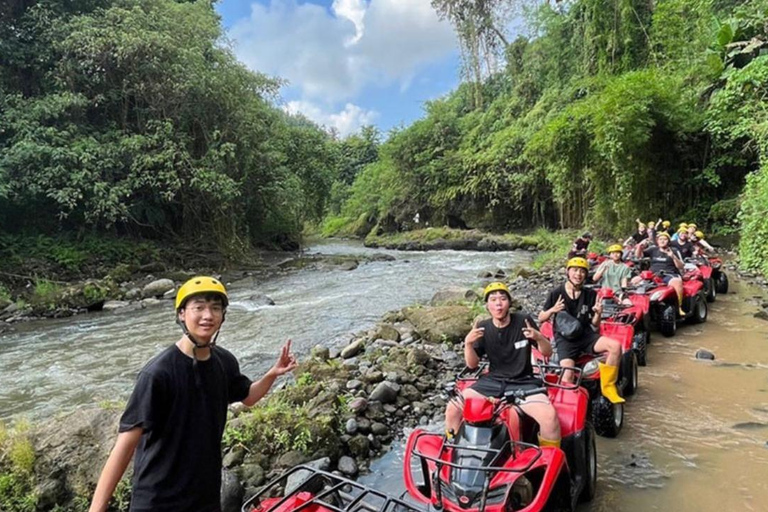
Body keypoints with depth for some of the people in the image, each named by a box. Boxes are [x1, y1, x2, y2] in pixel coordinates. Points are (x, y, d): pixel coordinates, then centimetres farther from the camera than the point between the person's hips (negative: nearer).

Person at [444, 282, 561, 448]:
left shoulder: (524, 320, -6)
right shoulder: (483, 328, 0)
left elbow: (547, 352, 0)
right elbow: (472, 364, 1)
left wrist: (539, 337, -23)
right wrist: (468, 344, -20)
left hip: (523, 383, -2)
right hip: (492, 381, 2)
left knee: (549, 416, -30)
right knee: (453, 409, -17)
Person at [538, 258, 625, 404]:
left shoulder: (591, 295, 2)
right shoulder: (556, 294, -5)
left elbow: (594, 325, 7)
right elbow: (541, 319, 1)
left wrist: (598, 314, -15)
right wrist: (552, 310, -19)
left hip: (586, 335, 4)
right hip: (565, 338, -3)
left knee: (615, 346, -22)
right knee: (568, 374, -29)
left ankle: (608, 387, -4)